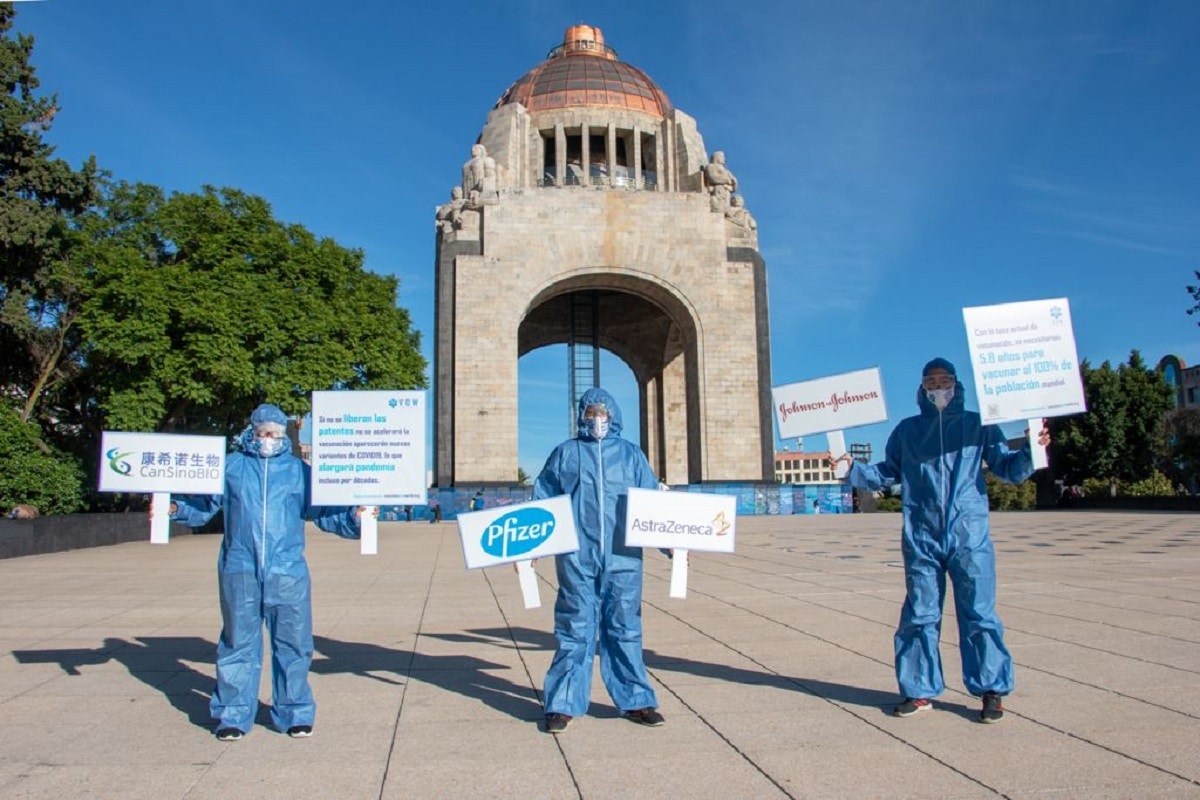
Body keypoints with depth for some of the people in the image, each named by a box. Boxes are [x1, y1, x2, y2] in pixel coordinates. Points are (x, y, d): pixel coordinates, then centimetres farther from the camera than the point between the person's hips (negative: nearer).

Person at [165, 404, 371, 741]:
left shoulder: (298, 469, 10)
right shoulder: (231, 465, 9)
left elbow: (323, 512, 9)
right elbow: (203, 505, 10)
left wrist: (353, 517, -5)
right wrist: (175, 508, -7)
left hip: (288, 573, 1)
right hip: (239, 571, 0)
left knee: (293, 644, 5)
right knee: (238, 643, 7)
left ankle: (295, 714, 18)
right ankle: (233, 715, 20)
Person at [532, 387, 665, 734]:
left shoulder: (631, 454, 12)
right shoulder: (565, 453, 9)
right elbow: (541, 502, 8)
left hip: (622, 558, 1)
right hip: (577, 557, -1)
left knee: (625, 629, 7)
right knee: (575, 630, 2)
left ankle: (635, 701, 18)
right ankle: (563, 705, 11)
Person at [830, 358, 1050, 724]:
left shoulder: (978, 425, 8)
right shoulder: (907, 430, 12)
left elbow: (1008, 469, 6)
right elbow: (886, 474, 14)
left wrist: (1030, 450, -11)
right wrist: (853, 469, -1)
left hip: (970, 536, -1)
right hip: (921, 539, 2)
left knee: (979, 615, 1)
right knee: (919, 616, 6)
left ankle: (992, 690, 15)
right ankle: (920, 690, 17)